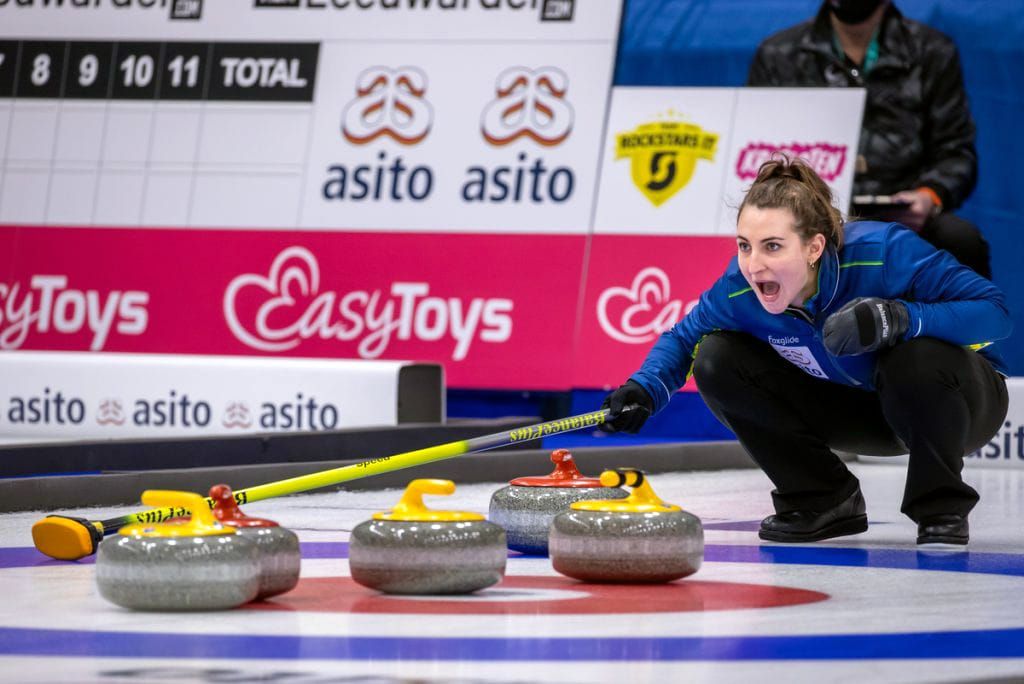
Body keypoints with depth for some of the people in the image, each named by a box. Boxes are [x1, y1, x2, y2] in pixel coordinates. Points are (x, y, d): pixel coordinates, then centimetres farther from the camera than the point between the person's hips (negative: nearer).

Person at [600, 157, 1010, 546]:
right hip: (859, 409, 4)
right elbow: (683, 337, -1)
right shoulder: (739, 289, -21)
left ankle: (942, 507, -12)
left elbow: (994, 313, -34)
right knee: (717, 359, -13)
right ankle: (824, 501, 1)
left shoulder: (884, 252, -34)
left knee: (917, 359, -40)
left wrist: (899, 318, -49)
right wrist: (646, 389, -23)